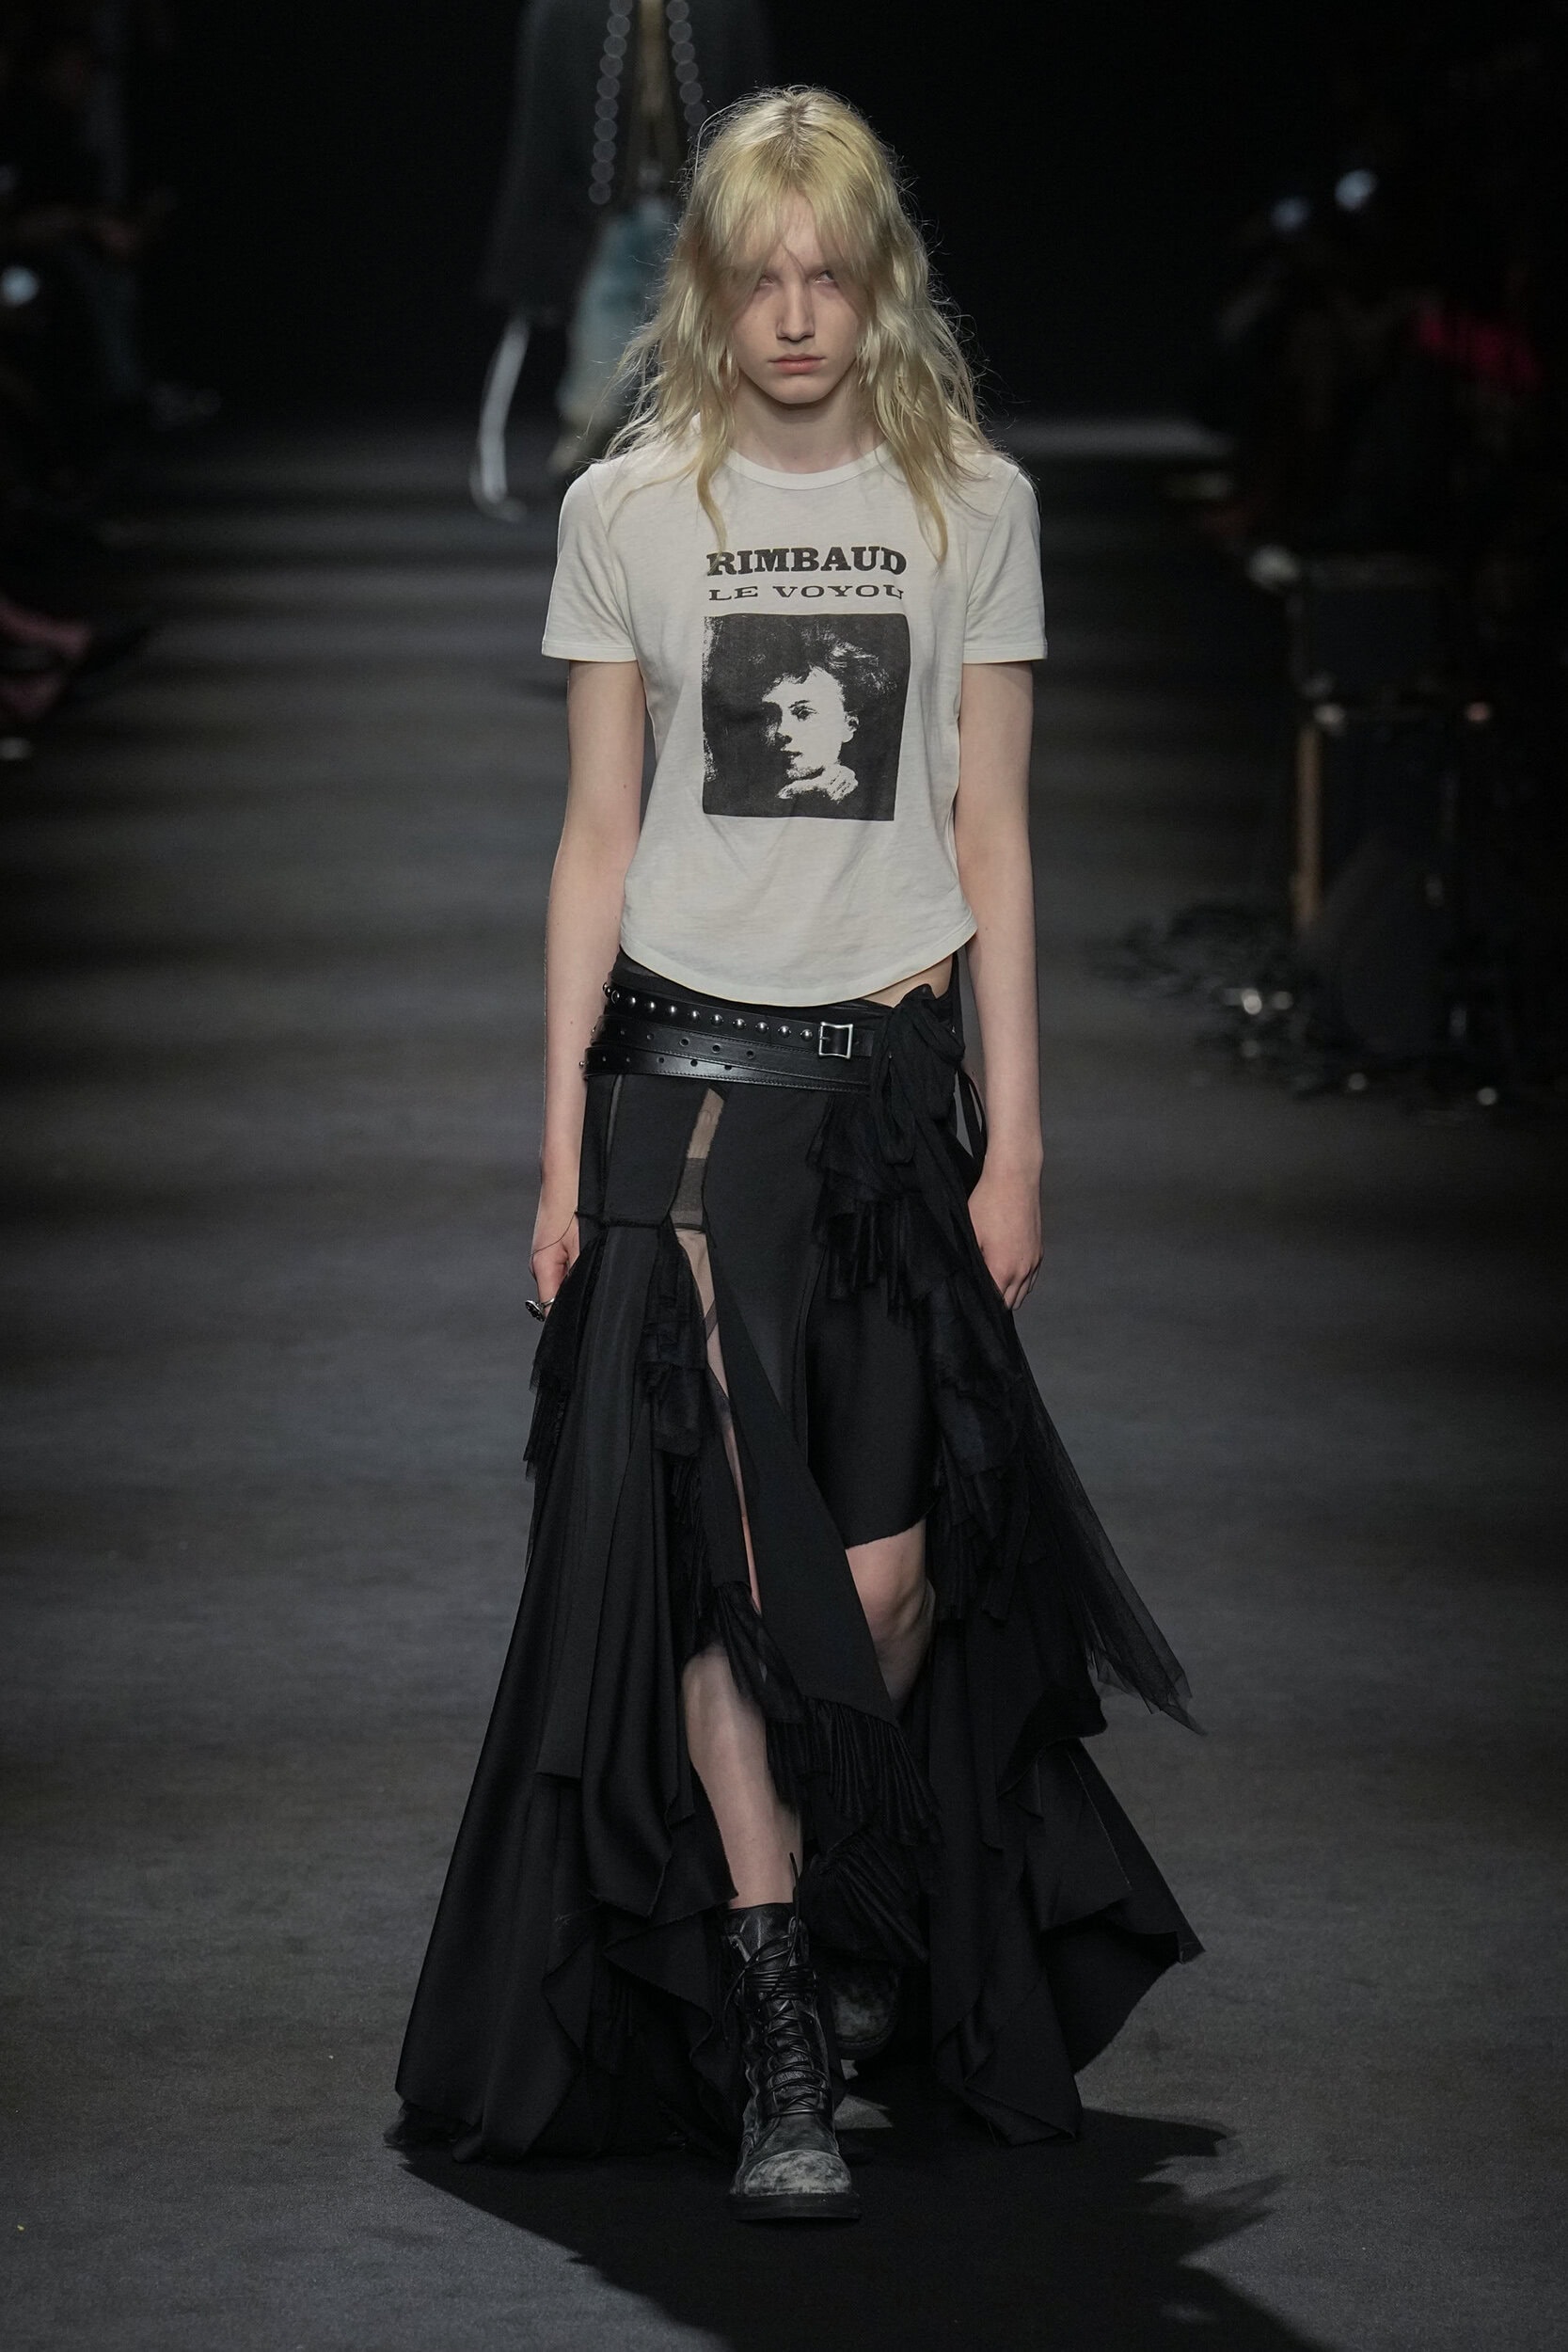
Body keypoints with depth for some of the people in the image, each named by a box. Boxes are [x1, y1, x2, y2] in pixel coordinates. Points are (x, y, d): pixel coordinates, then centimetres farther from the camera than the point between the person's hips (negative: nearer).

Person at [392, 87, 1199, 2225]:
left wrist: (1015, 1140, 1)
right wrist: (562, 1139, 1)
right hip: (688, 1068, -1)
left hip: (896, 1068, 1)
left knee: (886, 1567, -1)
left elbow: (992, 841, 5)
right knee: (731, 1557, -5)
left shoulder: (970, 507, 4)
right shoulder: (628, 510, 3)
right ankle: (774, 2046, -1)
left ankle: (848, 1915, 26)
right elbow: (597, 838, 5)